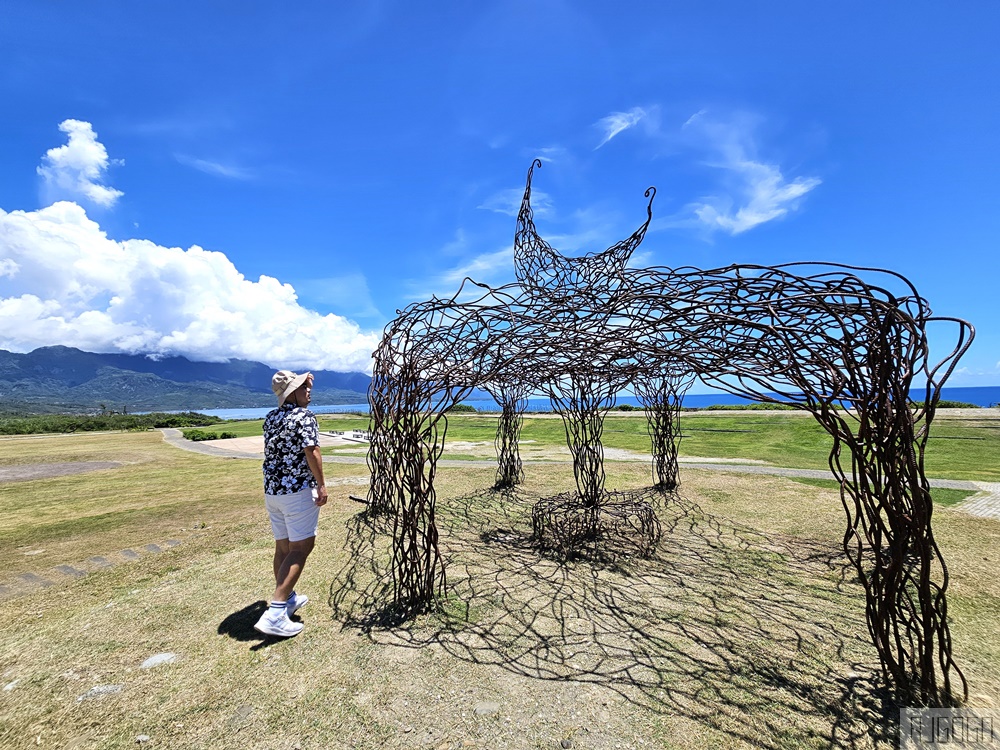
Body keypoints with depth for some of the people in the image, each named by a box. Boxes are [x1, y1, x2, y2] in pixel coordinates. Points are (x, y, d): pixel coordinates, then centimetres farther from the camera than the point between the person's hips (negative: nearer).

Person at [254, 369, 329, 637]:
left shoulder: (270, 418, 12)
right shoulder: (304, 416, -12)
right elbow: (312, 452, -20)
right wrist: (321, 484, -14)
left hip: (271, 490, 9)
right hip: (298, 490, -8)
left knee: (283, 546, 17)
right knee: (301, 547, -5)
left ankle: (288, 598, 31)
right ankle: (275, 613, -11)